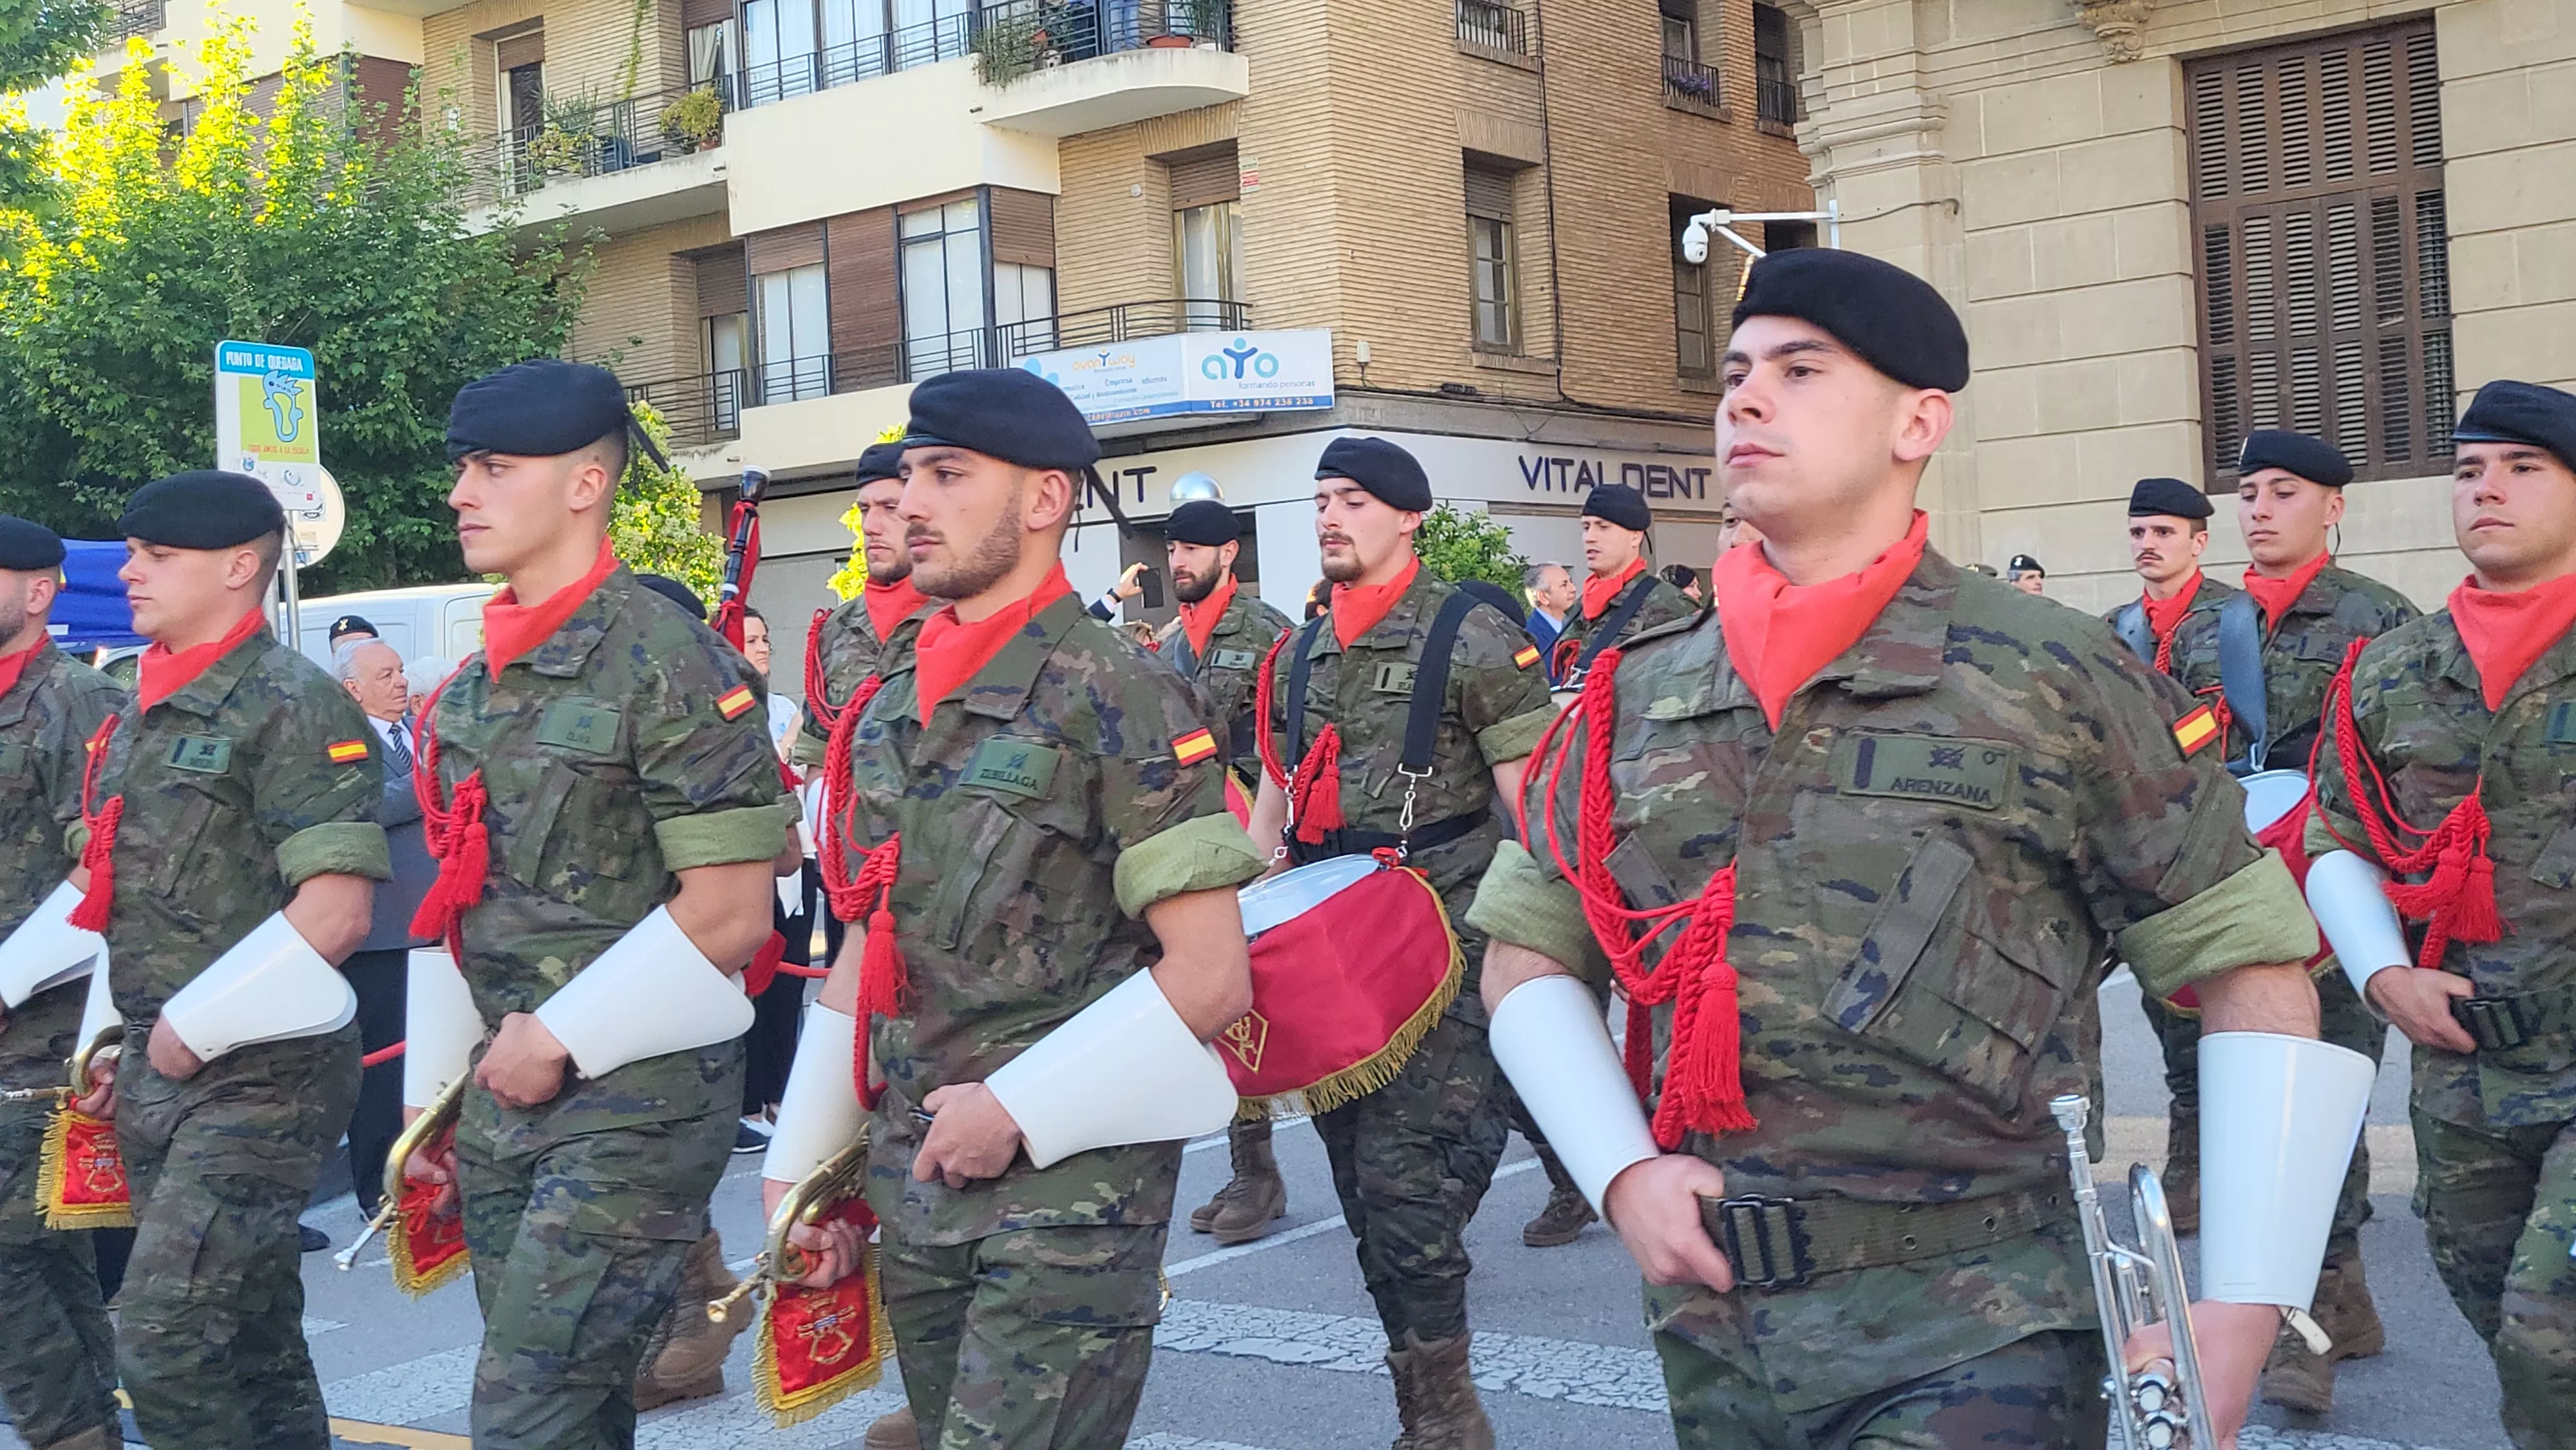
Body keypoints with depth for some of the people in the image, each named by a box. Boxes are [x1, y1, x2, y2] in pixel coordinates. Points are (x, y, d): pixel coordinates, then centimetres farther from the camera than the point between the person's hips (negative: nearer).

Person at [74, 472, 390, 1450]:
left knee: (164, 1344, -12)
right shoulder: (140, 716, 14)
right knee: (251, 1342, 15)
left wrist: (194, 1029, -16)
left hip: (257, 1079, -8)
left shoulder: (293, 707, -13)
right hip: (155, 1076, 8)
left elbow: (334, 912, -21)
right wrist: (120, 1040, 17)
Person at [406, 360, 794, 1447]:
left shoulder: (667, 662, -13)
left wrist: (558, 1039, -15)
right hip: (508, 1083, 8)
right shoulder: (476, 685, 11)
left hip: (636, 1091, -8)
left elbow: (731, 915, -17)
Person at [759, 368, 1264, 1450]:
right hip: (912, 1182, 7)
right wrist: (803, 1161, 13)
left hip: (1068, 1187, -6)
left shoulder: (1119, 699, -11)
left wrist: (1016, 1106, -16)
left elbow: (1210, 975, -15)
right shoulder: (888, 711, 10)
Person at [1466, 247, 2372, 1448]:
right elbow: (1524, 956, 13)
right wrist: (1621, 1174, -3)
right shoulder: (1634, 698, 5)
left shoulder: (2058, 683, -6)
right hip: (1709, 1317, 4)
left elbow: (2255, 971, -2)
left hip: (1970, 1336, -4)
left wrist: (2237, 1321, -9)